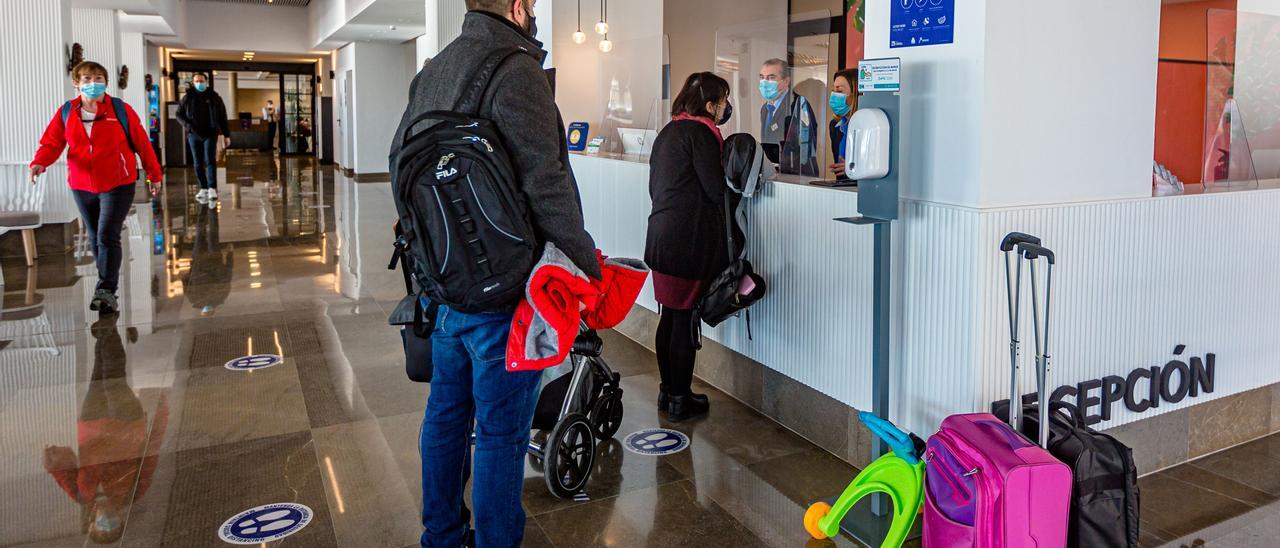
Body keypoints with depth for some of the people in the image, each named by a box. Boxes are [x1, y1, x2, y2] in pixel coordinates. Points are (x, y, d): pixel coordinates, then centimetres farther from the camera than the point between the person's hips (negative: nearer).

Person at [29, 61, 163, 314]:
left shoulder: (121, 110, -6)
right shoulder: (66, 112, 2)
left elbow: (142, 143, -1)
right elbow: (52, 143, 0)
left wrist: (154, 174, 4)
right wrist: (39, 163, -21)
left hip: (118, 186, -4)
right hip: (82, 187, 4)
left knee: (107, 237, -13)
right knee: (94, 239, 14)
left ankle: (106, 291, -9)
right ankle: (107, 285, 28)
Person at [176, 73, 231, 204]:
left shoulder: (214, 97, 4)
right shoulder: (187, 98, 6)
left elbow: (222, 117, 7)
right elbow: (179, 115, 10)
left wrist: (226, 135, 4)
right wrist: (188, 125, -10)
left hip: (210, 134, -2)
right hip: (194, 135, 2)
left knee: (210, 160, -13)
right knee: (198, 164, 6)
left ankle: (212, 188, -17)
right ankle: (203, 188, 13)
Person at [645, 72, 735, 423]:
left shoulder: (669, 131, 16)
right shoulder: (700, 132, -11)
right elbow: (717, 189, -14)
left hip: (661, 233, 9)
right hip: (690, 239, -9)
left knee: (670, 316, 15)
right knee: (685, 319, -1)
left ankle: (667, 391, 24)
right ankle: (680, 400, 8)